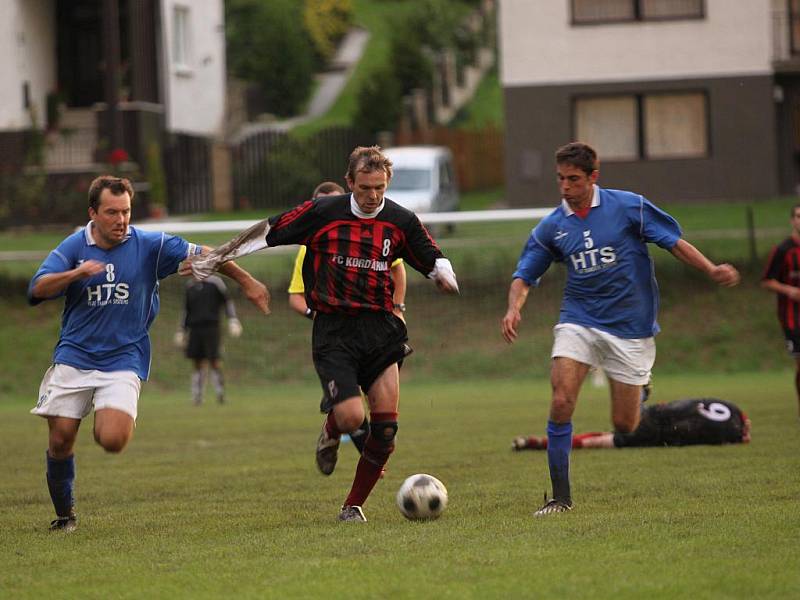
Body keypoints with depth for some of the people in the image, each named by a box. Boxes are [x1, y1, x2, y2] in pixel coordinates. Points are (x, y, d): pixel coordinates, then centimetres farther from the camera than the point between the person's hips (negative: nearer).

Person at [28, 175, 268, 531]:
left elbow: (200, 255, 7)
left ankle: (117, 421, 15)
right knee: (60, 440, -3)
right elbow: (37, 289, -13)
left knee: (112, 441, -21)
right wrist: (77, 273, -30)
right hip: (74, 357, 1)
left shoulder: (149, 246, -3)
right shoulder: (73, 247, -1)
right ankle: (64, 513, 18)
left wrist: (246, 281, 8)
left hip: (124, 359, -1)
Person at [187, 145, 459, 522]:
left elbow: (432, 259, 16)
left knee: (385, 427, -8)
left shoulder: (401, 221, 6)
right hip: (333, 331, -3)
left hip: (381, 328, 3)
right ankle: (331, 431, 20)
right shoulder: (321, 213, -2)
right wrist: (216, 258, 5)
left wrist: (444, 275, -8)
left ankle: (354, 505, 10)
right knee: (351, 417, -19)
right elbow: (269, 232, 4)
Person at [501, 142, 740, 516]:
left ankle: (639, 390, 35)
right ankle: (560, 497, -11)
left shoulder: (628, 206, -5)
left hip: (630, 327, -2)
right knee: (561, 404, -19)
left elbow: (674, 242, -2)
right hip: (579, 321, 2)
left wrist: (711, 270, -16)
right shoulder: (552, 227, 3)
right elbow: (525, 275, 8)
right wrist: (514, 309, -12)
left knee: (625, 425, -2)